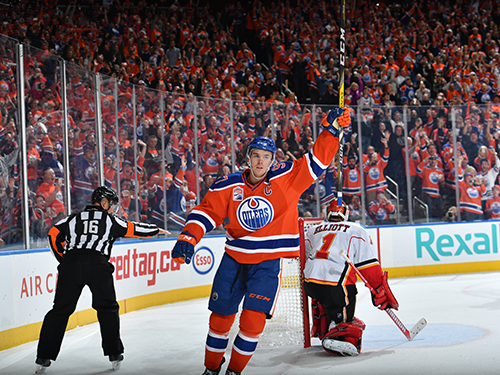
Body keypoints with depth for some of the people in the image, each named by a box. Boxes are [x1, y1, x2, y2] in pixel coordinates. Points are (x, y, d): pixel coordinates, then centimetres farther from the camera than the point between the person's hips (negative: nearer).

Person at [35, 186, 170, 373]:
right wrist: (156, 230, 39)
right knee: (107, 308, 14)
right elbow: (133, 229, 23)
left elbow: (54, 234, 17)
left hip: (70, 264, 2)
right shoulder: (110, 219, 16)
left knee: (60, 309, 5)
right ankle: (114, 353, 13)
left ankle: (44, 357, 0)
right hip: (97, 265, -2)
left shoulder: (74, 218, 22)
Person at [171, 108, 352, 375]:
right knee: (221, 317, 9)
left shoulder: (287, 178, -4)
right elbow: (206, 212, -3)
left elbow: (317, 160, -4)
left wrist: (331, 130, -15)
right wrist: (189, 237, -17)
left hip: (268, 262, -2)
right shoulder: (228, 186, -3)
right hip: (233, 260, 2)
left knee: (253, 320, -10)